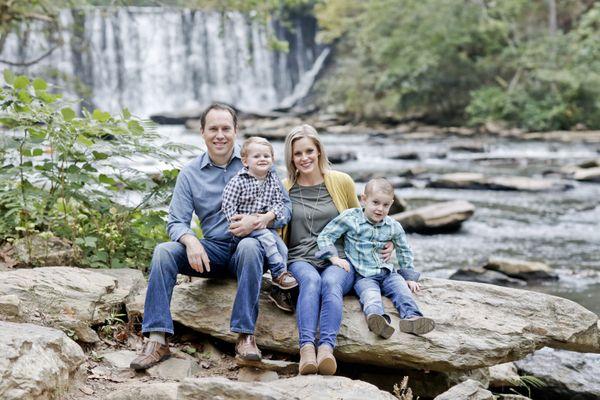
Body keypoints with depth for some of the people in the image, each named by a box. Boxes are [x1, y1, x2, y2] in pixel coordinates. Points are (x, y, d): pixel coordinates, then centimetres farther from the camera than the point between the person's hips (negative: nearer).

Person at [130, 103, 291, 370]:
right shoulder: (190, 173, 7)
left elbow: (285, 206, -1)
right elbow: (176, 222, 2)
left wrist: (258, 221, -22)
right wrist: (190, 241, -22)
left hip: (249, 243, -2)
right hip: (213, 250, 3)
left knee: (249, 247, -38)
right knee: (163, 252, -23)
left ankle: (245, 336, -37)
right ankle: (158, 340, -28)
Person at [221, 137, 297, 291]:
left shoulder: (274, 180, 4)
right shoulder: (238, 182, -10)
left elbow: (279, 203, 2)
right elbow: (228, 206, -11)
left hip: (265, 225, 5)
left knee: (282, 248, -9)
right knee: (267, 238, -26)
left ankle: (279, 277, 5)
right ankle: (280, 272, -19)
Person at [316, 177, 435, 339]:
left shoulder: (394, 227, 8)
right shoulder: (350, 218, -3)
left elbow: (404, 251, 24)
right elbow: (325, 236, -1)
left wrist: (409, 276, 19)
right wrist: (334, 257, -15)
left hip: (386, 272, 5)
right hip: (362, 276, -5)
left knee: (402, 288, -24)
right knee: (371, 295, -34)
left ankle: (411, 317, -47)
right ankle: (378, 318, -63)